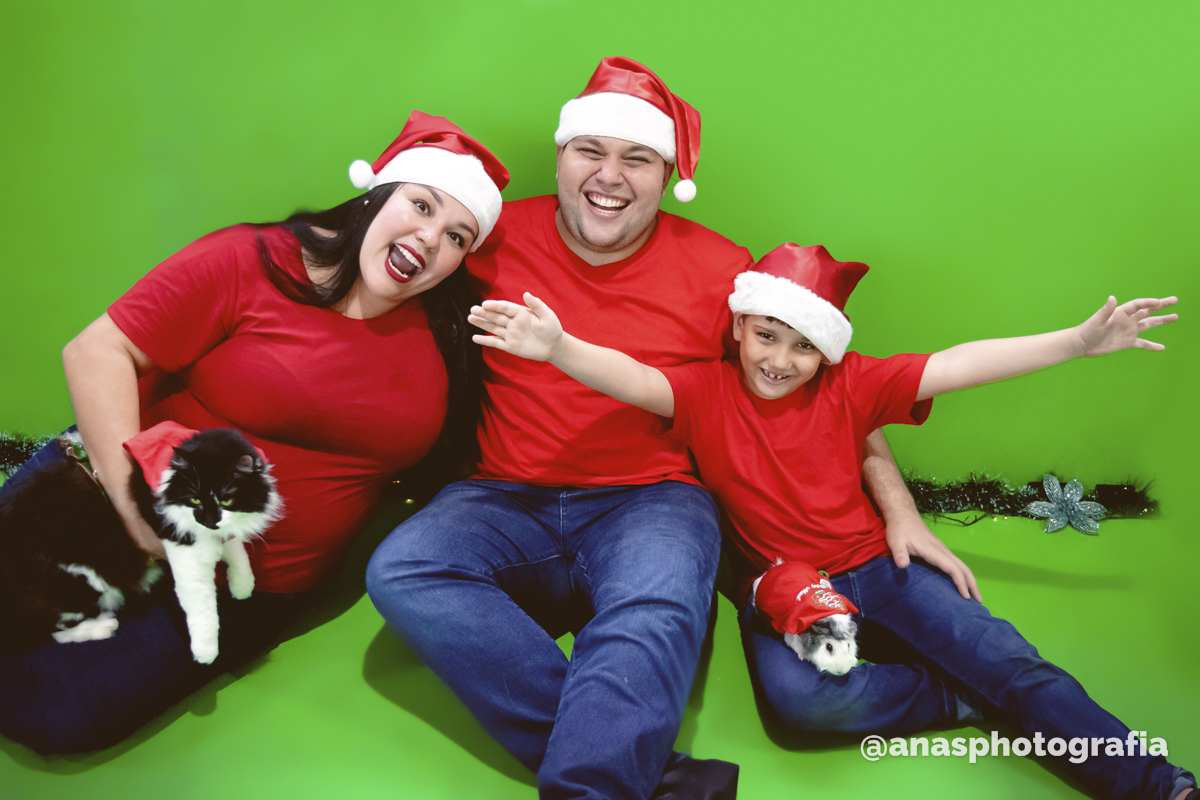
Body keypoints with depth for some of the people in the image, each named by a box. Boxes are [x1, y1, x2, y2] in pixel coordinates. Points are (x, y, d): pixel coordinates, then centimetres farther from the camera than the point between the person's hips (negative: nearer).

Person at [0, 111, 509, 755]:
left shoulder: (445, 337, 1)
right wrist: (133, 492, -22)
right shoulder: (248, 263, -10)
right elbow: (96, 352, -12)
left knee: (60, 714, -15)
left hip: (253, 587, 1)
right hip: (108, 499, -1)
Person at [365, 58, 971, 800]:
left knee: (657, 610, -36)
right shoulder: (501, 237, 2)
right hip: (509, 501, 3)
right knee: (401, 567, -27)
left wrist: (901, 511, 3)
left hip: (651, 501, -2)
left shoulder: (719, 270, 1)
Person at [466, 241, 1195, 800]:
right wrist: (558, 347, -44)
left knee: (1008, 659, -9)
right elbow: (635, 379, -24)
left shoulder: (850, 386, -1)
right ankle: (959, 699, -12)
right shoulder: (707, 390, -6)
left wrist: (1081, 341, -12)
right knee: (800, 695, -31)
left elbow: (958, 366, -7)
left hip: (875, 564, 2)